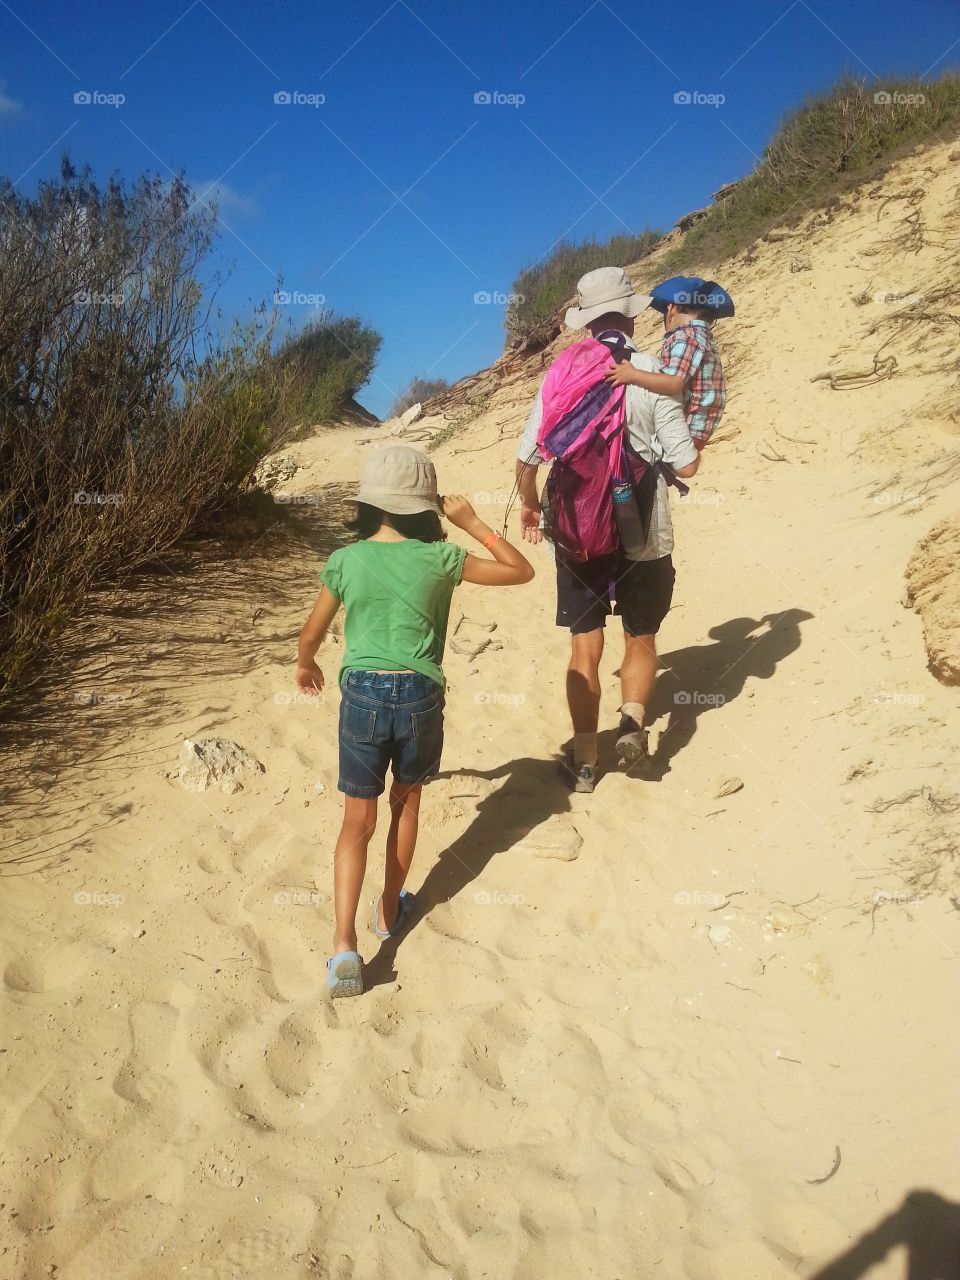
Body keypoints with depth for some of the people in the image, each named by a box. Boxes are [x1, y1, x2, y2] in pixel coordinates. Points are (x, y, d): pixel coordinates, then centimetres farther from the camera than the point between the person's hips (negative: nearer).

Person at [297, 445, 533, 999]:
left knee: (358, 821, 9)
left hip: (362, 693, 0)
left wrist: (305, 665, 31)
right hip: (419, 694, 0)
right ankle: (391, 909, 37)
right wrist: (472, 522, 2)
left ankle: (345, 943, -3)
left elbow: (312, 634, 9)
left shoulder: (346, 561, -3)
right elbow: (522, 570, 2)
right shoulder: (439, 559, -7)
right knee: (406, 802, 23)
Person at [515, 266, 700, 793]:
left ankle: (584, 760, 16)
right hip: (642, 533, -1)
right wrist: (687, 451, 13)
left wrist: (529, 503, 18)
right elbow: (685, 464, -10)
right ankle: (633, 719, -5)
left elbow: (526, 458, -1)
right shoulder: (652, 375, -10)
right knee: (640, 639, 19)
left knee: (585, 646, 11)